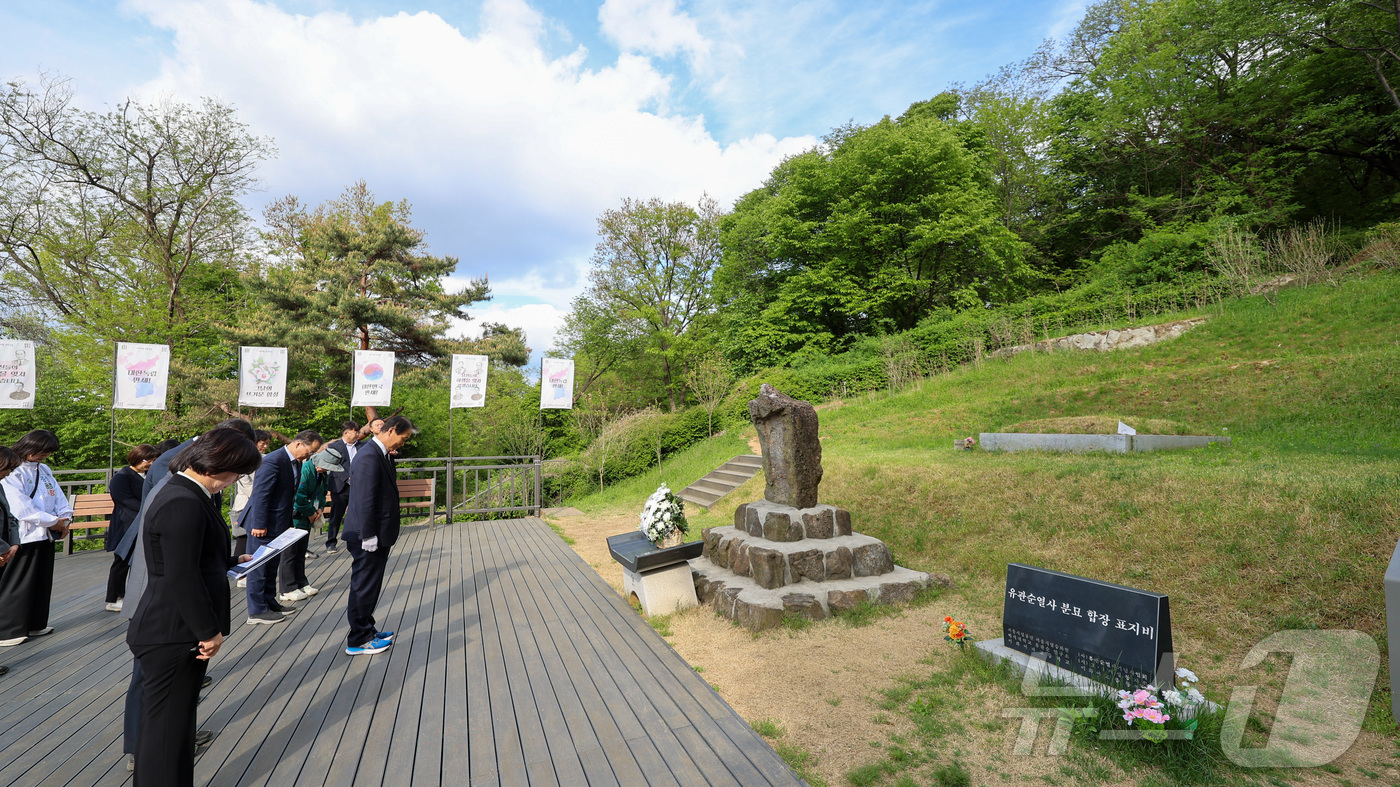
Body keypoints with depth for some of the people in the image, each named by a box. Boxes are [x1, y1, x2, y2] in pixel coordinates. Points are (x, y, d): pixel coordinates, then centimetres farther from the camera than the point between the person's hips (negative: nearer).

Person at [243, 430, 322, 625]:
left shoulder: (296, 463, 8)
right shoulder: (273, 461, -21)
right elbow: (260, 495, -22)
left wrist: (288, 522, 14)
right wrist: (259, 525, -21)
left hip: (278, 524, 9)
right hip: (263, 524, -9)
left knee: (272, 566, 19)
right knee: (259, 567, 3)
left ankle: (269, 603, 31)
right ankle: (257, 611, 13)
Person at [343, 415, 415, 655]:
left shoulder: (382, 455, 9)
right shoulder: (369, 457, -22)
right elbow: (364, 500, -24)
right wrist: (369, 537, -22)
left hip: (378, 536, 10)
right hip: (369, 539, -10)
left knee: (370, 587, 21)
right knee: (364, 588, 4)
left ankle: (366, 631, 35)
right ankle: (358, 641, 18)